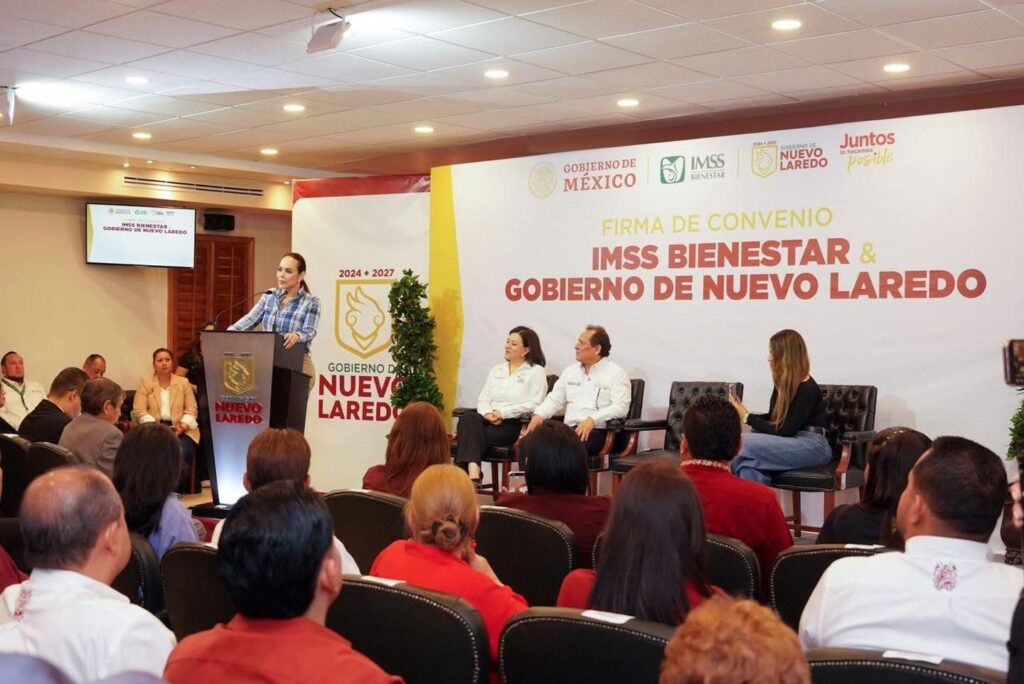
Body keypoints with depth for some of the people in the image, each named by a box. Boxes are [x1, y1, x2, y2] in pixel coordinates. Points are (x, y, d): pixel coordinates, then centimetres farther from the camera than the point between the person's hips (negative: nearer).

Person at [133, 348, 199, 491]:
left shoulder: (183, 382, 16)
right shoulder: (145, 383, 12)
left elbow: (192, 409, 9)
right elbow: (139, 411, 2)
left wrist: (182, 426, -11)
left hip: (180, 428, 1)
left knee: (182, 452, -32)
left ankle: (177, 489, -19)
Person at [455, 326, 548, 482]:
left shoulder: (536, 371, 6)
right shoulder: (496, 370, 25)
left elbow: (535, 405, -7)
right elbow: (483, 398, 16)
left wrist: (503, 413, -14)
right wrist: (487, 413, -8)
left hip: (515, 424, -5)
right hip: (489, 420, 5)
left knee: (471, 433, -31)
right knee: (468, 417, -31)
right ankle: (473, 475, -45)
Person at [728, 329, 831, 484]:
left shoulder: (808, 389, -13)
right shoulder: (782, 383, 11)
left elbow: (785, 431, -16)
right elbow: (773, 419, 17)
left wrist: (747, 417, -12)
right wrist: (743, 414, 1)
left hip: (813, 446, -7)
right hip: (791, 442, 7)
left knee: (744, 444, -25)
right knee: (749, 462, -26)